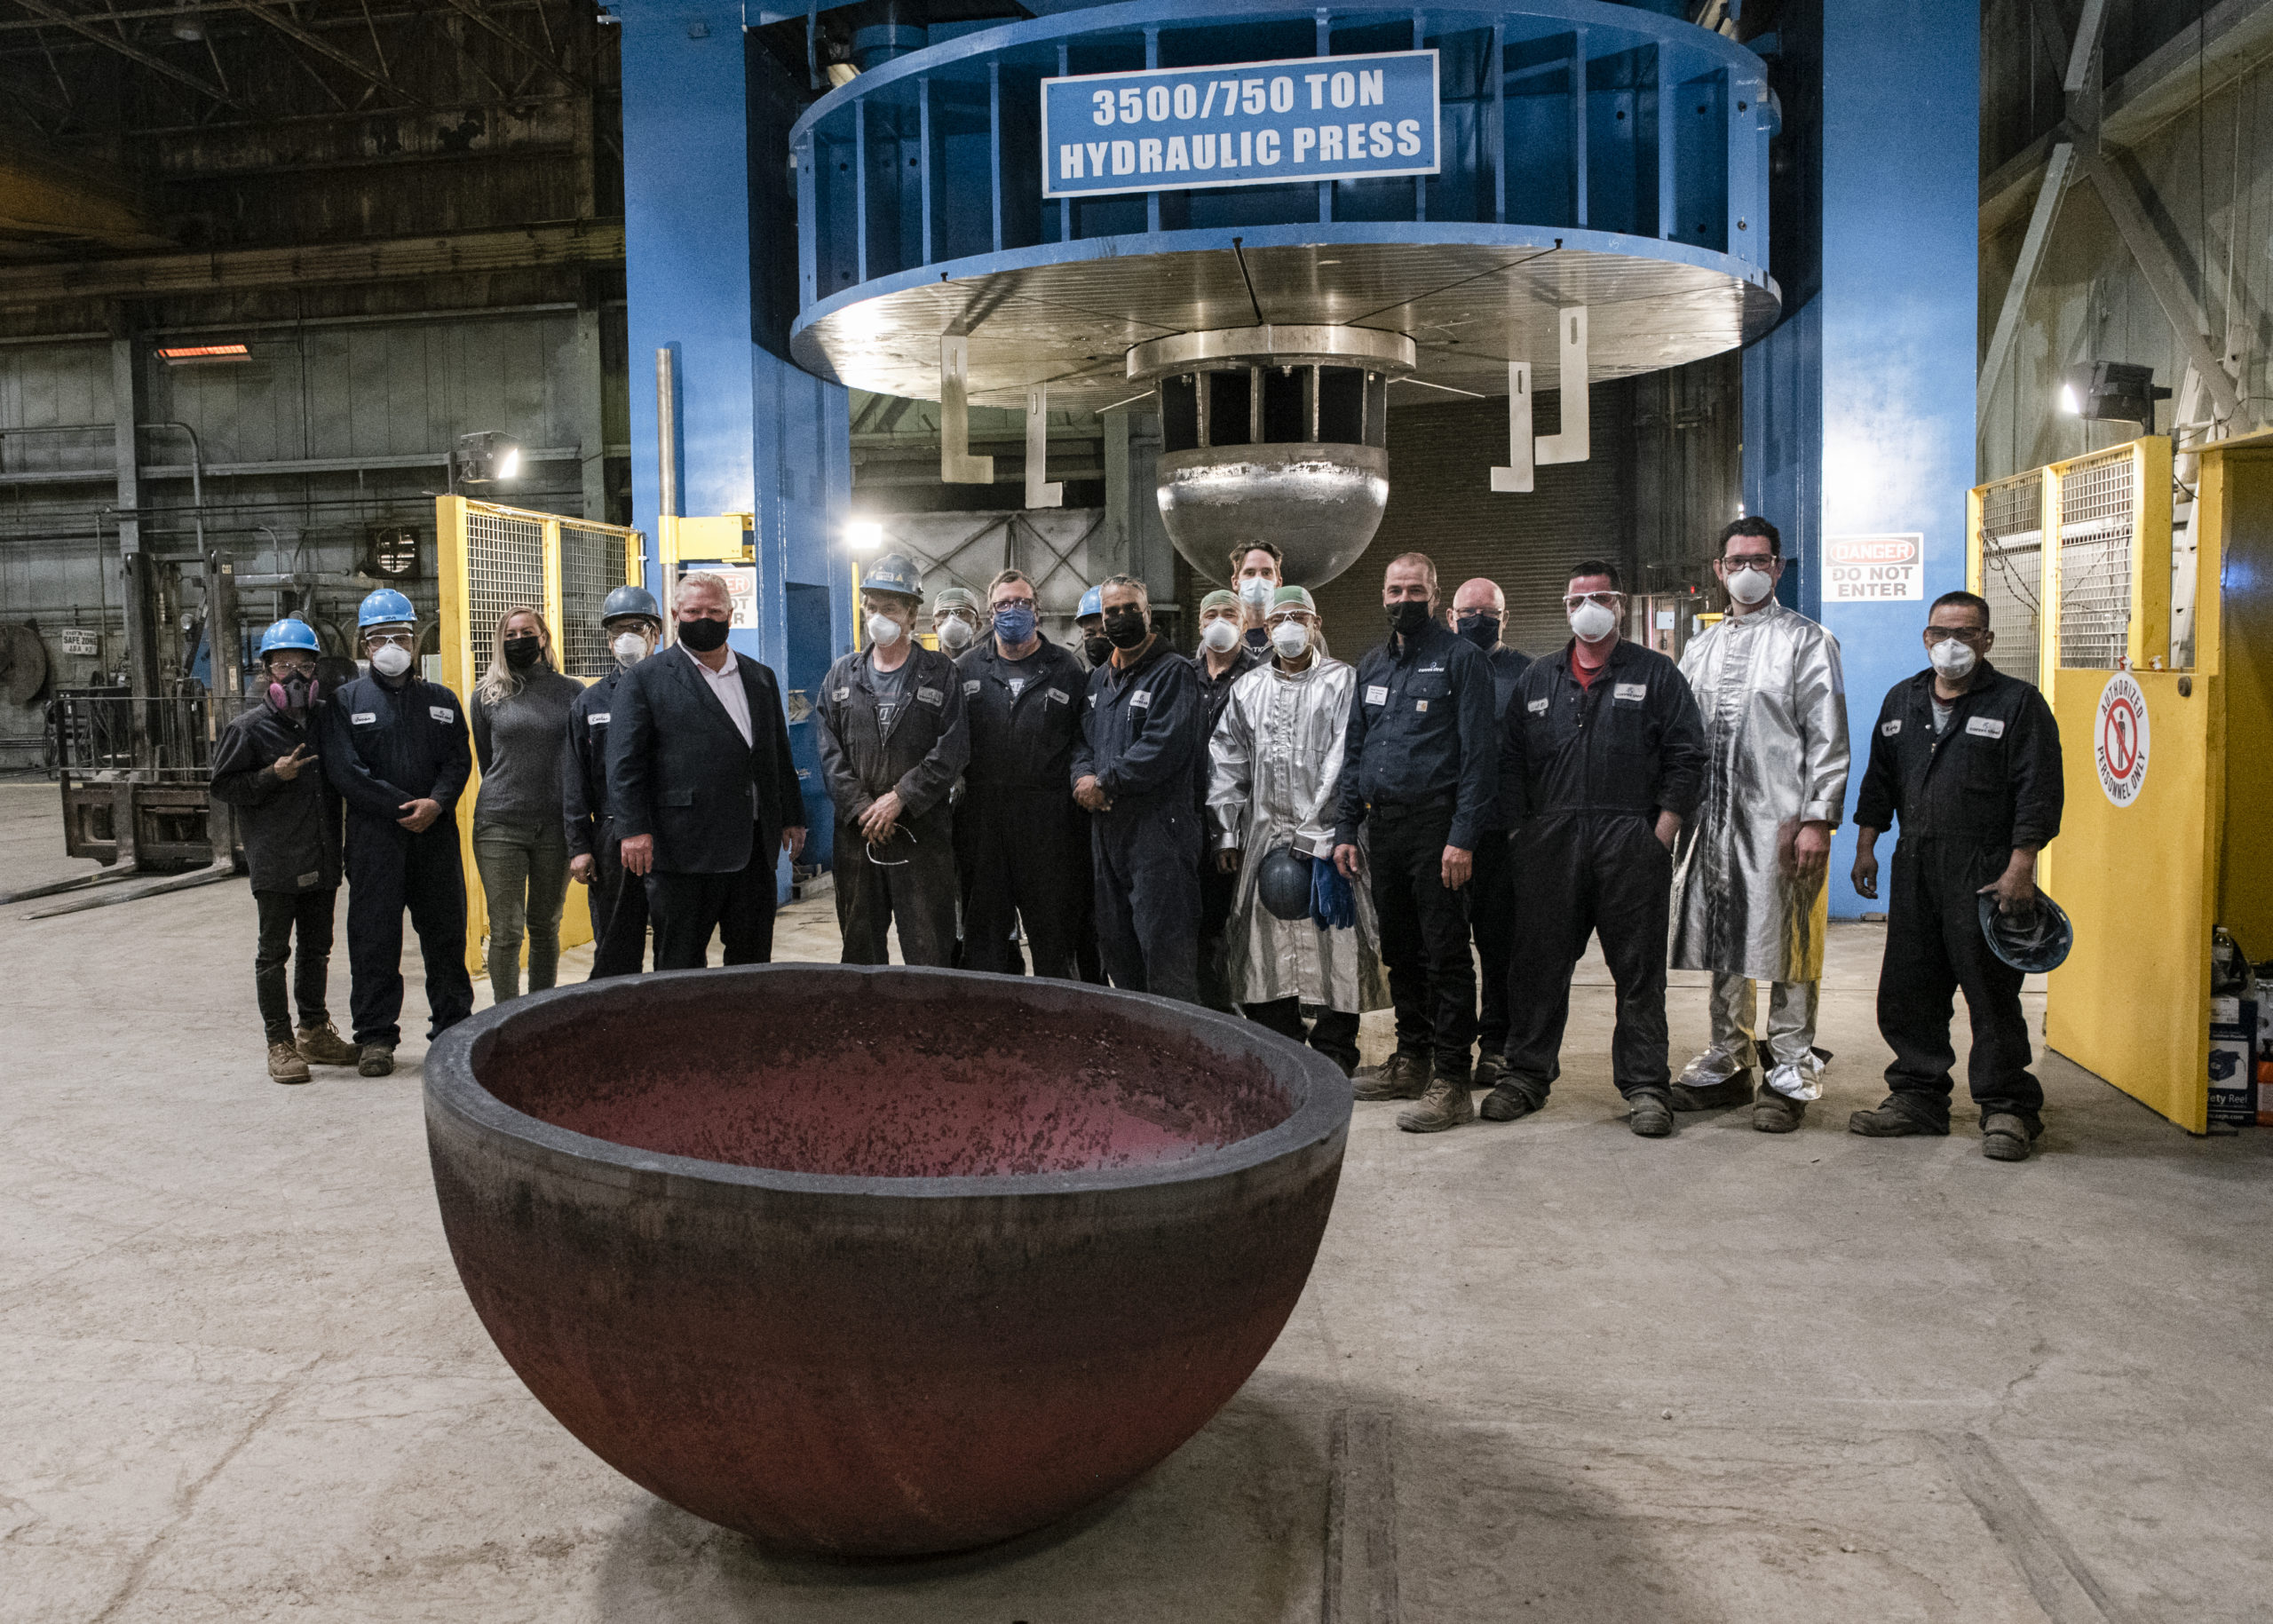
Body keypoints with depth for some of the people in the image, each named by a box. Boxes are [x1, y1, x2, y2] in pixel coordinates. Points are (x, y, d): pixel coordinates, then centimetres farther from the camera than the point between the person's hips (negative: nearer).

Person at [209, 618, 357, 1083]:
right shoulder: (248, 727, -5)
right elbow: (223, 787, -5)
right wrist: (273, 776, -17)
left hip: (321, 860, 5)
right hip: (275, 862, -5)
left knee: (317, 948, 14)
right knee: (274, 952, 3)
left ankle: (315, 1032, 27)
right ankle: (280, 1042, 10)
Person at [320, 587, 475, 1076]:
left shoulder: (441, 700, 14)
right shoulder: (346, 701, 5)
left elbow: (459, 760, 6)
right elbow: (344, 770, -5)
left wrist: (436, 802, -13)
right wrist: (401, 808, -11)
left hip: (436, 837, 2)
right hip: (374, 839, -2)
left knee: (446, 934, 5)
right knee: (373, 939, 0)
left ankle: (453, 1027, 14)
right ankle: (375, 1036, 8)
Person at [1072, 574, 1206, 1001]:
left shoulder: (1173, 673, -6)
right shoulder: (1098, 679, 19)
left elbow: (1164, 746, -17)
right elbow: (1082, 741, 17)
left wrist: (1104, 781, -12)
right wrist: (1084, 778, -5)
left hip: (1158, 826, -8)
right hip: (1106, 826, 8)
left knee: (1164, 946, -8)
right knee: (1114, 943, 14)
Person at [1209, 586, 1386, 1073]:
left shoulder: (1342, 682, 1)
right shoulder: (1247, 689, 16)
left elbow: (1342, 765, -8)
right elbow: (1226, 763, 15)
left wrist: (1320, 838, -14)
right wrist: (1227, 834, 8)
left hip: (1324, 836, -4)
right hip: (1264, 837, 4)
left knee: (1334, 953, -3)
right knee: (1266, 949, 4)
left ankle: (1333, 1058, 9)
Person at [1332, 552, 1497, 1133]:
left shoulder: (1460, 659, -3)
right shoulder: (1372, 666, 17)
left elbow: (1479, 753, -10)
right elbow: (1353, 753, 20)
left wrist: (1463, 837, -18)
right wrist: (1346, 830, 11)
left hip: (1435, 824, -7)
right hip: (1381, 828, 7)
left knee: (1446, 953, -4)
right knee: (1400, 952, 14)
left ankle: (1451, 1082, 0)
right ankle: (1411, 1060, 25)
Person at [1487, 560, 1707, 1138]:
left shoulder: (1656, 674, 8)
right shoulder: (1537, 679, 16)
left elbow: (1687, 759, 2)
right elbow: (1509, 761, 15)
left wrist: (1661, 836, -6)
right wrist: (1518, 832, 5)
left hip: (1633, 844, -2)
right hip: (1551, 844, 3)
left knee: (1639, 970, 1)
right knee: (1539, 962, 5)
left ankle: (1646, 1086, 8)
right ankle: (1527, 1074, 17)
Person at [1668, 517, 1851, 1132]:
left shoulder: (1807, 641, 1)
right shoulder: (1700, 647, 17)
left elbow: (1828, 739, -5)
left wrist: (1818, 819, -12)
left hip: (1781, 820, -5)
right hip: (1712, 819, 5)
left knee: (1785, 948, -1)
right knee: (1724, 943, 12)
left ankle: (1790, 1075, 9)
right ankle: (1728, 1063, 24)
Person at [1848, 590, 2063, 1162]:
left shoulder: (2018, 703, -1)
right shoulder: (1902, 700, 15)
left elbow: (2039, 791, -7)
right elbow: (1879, 780, 21)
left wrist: (2020, 866, -13)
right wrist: (1866, 846, 14)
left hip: (1986, 873, -5)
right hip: (1915, 866, 6)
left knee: (1991, 992, -2)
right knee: (1908, 991, 8)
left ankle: (2008, 1109, 9)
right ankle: (1917, 1097, 20)